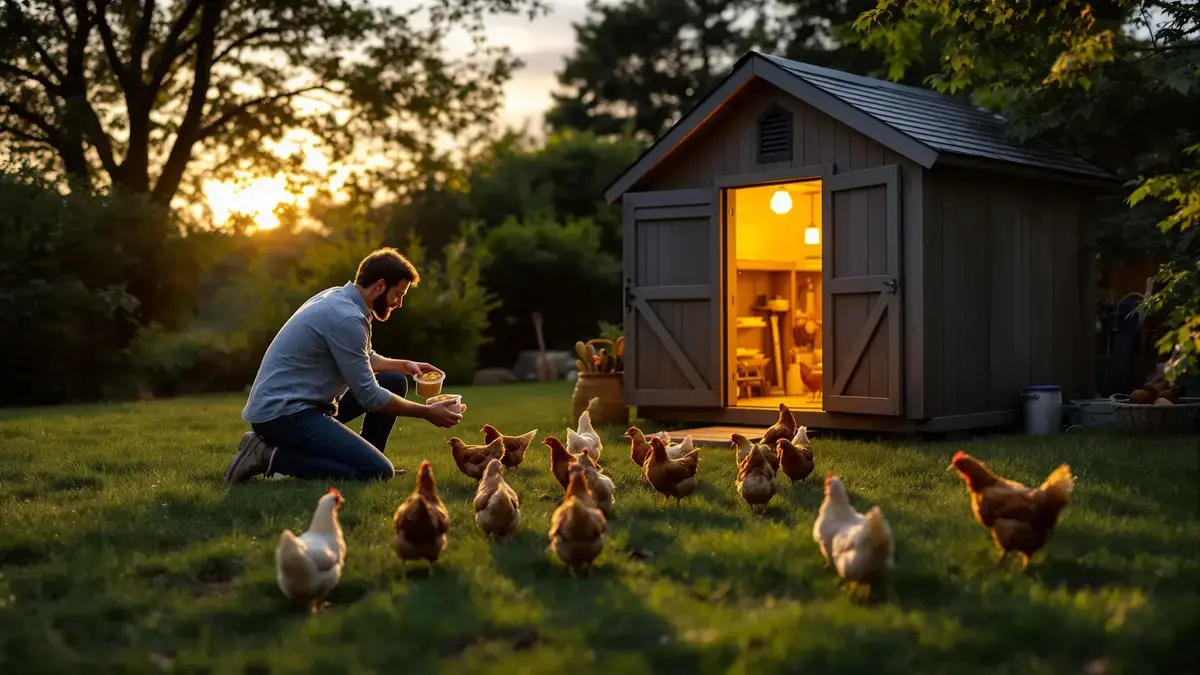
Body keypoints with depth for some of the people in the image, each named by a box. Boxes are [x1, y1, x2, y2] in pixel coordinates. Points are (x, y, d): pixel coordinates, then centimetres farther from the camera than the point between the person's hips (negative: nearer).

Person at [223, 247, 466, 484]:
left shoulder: (340, 298, 9)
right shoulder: (346, 317, -21)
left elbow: (364, 360, 27)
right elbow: (369, 395, -17)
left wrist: (405, 365, 14)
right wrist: (427, 413, -8)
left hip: (297, 401, 10)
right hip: (281, 412, -10)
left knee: (394, 381, 12)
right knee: (379, 472, -20)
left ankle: (364, 460, 15)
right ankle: (272, 457, -12)